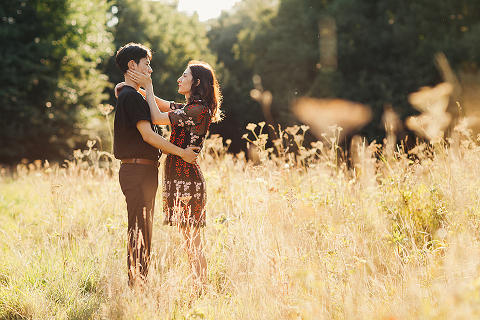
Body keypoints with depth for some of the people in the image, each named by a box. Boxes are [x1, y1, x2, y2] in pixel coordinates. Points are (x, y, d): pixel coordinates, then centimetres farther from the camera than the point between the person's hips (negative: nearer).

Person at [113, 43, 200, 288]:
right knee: (139, 229, -9)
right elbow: (148, 135, -17)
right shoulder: (131, 96, -12)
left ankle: (138, 283, 17)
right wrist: (181, 152, -13)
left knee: (143, 230, 12)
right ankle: (135, 284, -7)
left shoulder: (128, 95, 21)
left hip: (142, 170, 10)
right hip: (138, 170, -10)